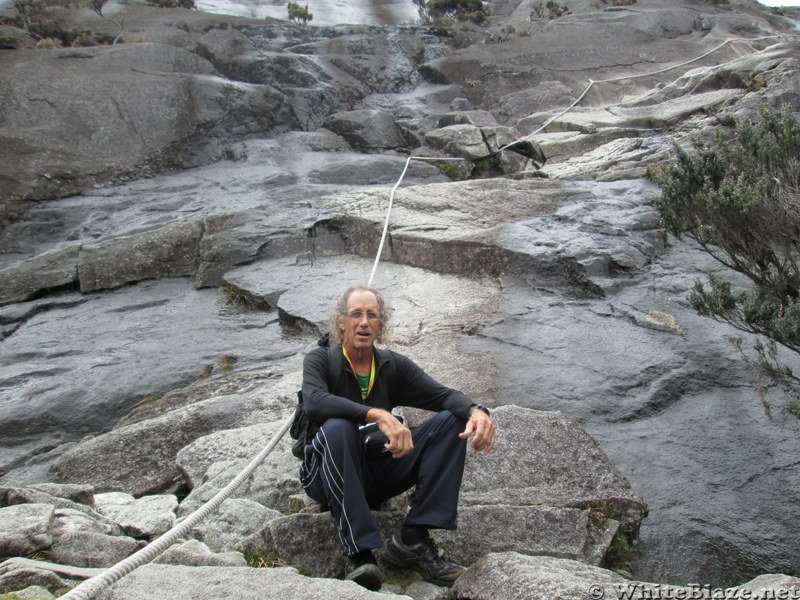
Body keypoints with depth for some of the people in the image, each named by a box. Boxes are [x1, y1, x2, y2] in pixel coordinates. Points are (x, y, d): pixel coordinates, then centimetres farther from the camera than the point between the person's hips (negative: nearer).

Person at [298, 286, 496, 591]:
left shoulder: (393, 365, 6)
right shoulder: (320, 360, -6)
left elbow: (442, 394, -5)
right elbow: (315, 402, -28)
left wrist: (476, 411, -29)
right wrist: (378, 415, -41)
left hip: (378, 473, 4)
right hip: (328, 476, -4)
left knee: (450, 421, -12)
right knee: (337, 428, -36)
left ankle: (413, 539, -21)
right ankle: (359, 554, -36)